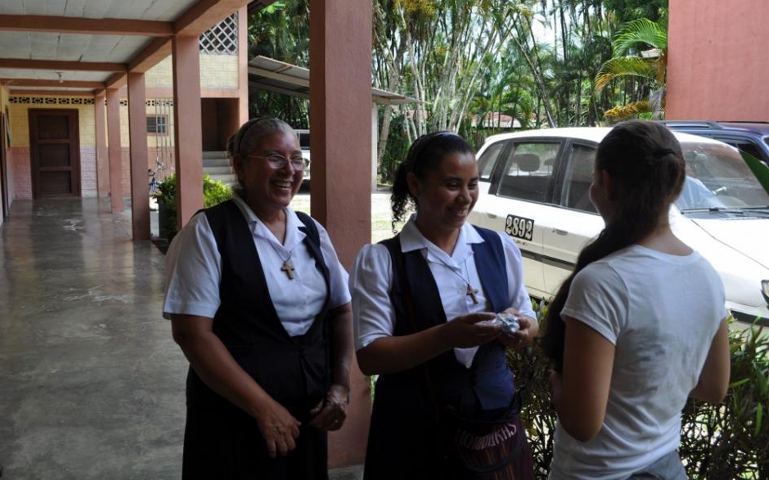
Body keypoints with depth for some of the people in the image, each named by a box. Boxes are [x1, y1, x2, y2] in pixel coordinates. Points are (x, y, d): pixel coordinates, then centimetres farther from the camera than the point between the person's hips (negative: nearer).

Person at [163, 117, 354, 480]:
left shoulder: (312, 232, 5)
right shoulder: (209, 232, -11)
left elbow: (341, 311, 11)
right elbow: (192, 333, -16)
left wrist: (340, 386, -2)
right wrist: (263, 407, -16)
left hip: (307, 418, 5)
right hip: (233, 422, -5)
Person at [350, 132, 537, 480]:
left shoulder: (500, 247, 3)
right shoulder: (380, 261, -10)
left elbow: (529, 321, 10)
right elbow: (369, 357, -15)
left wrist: (520, 329, -14)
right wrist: (446, 336, -28)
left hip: (496, 415, 4)